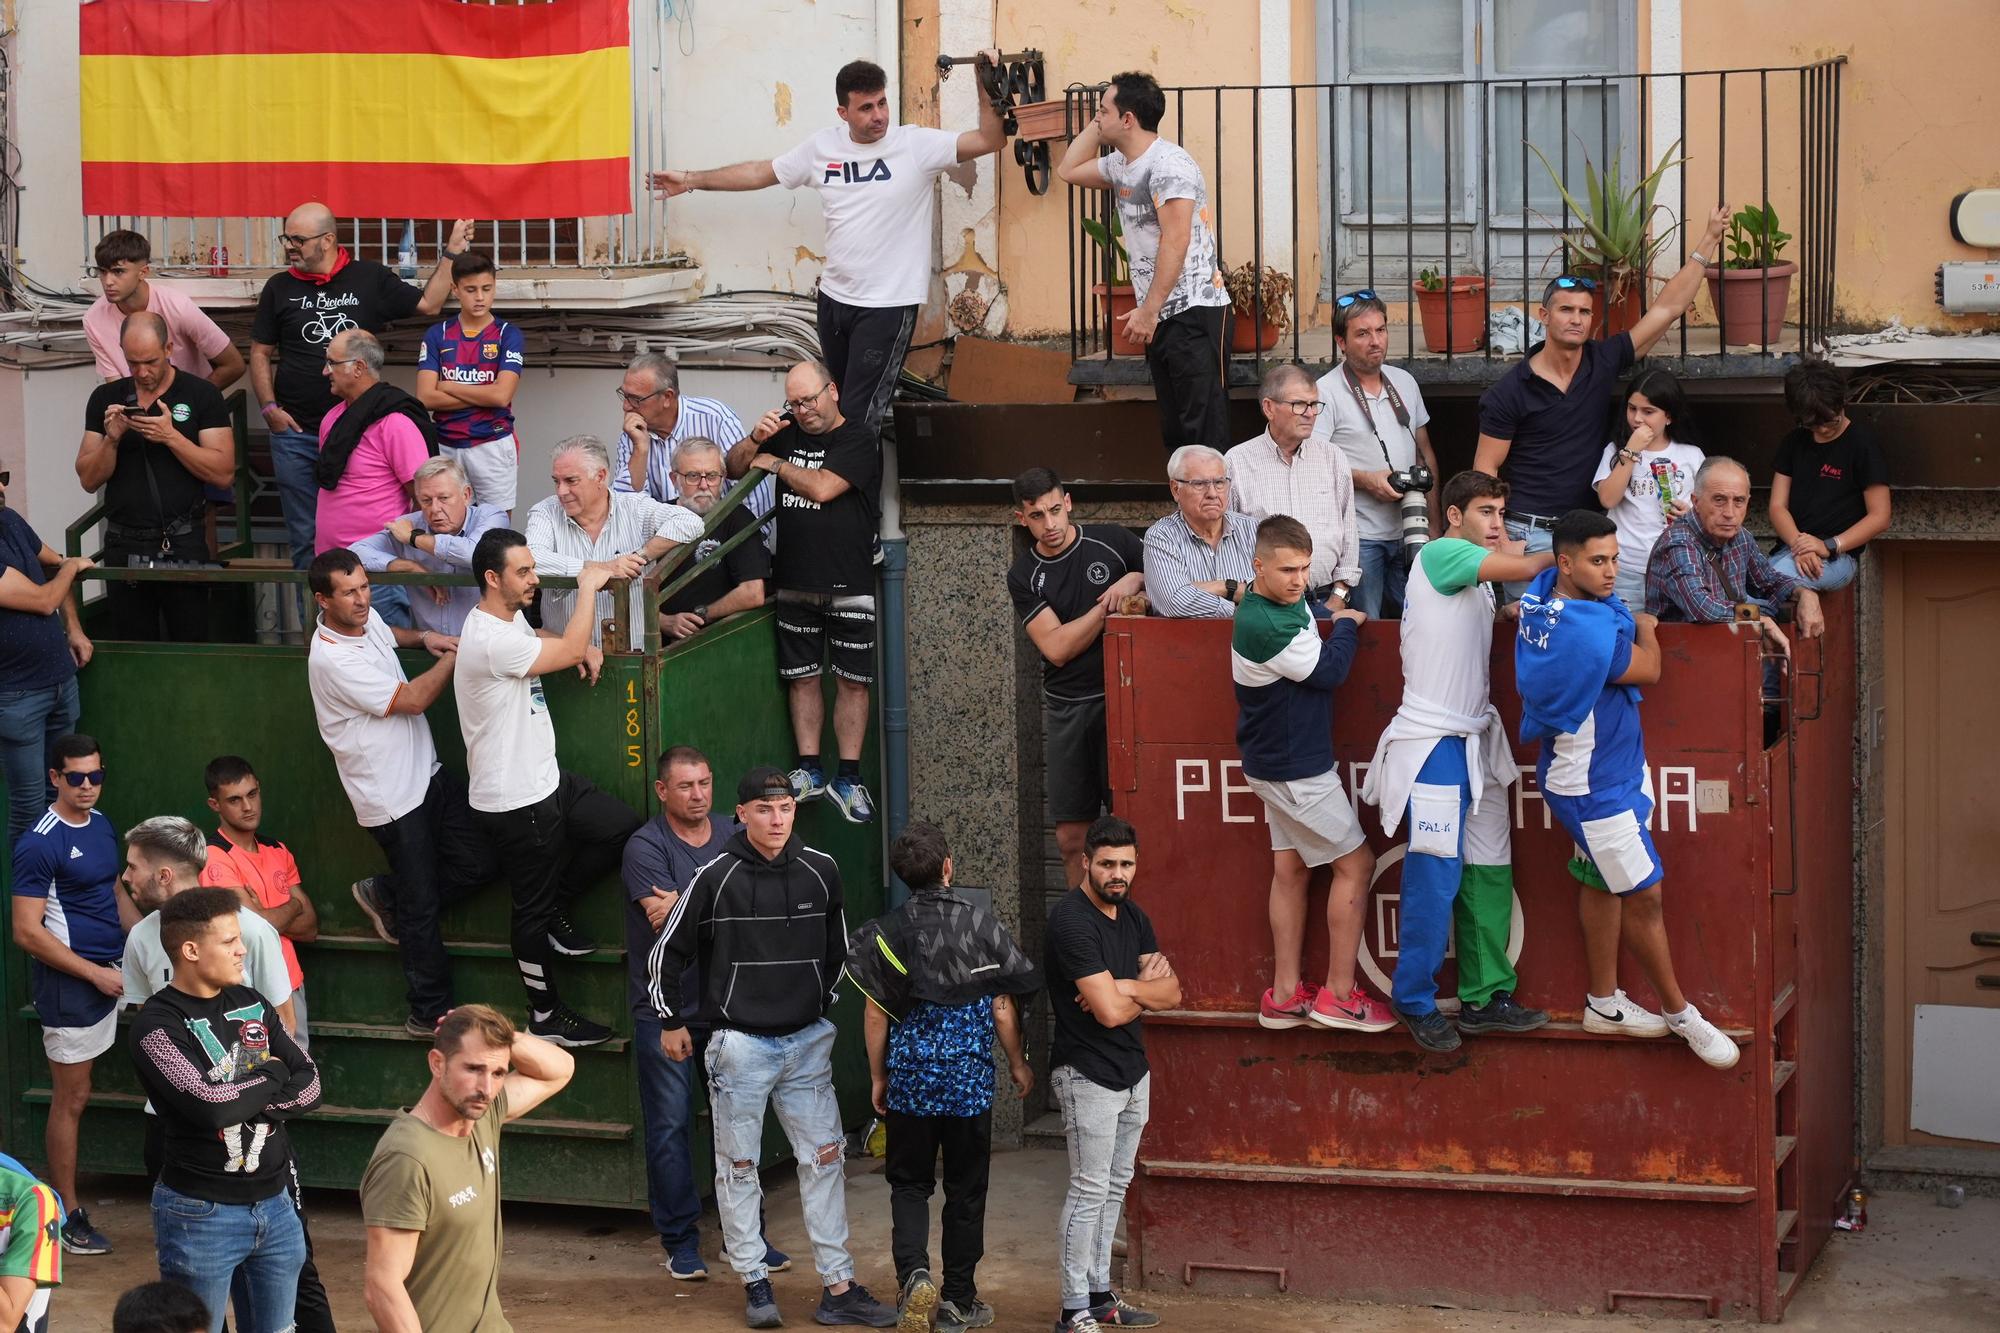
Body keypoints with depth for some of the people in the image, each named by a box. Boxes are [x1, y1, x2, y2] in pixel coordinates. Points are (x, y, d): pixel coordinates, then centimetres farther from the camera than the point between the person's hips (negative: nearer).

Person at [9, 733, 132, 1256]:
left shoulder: (101, 825, 9)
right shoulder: (39, 844, -15)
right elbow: (27, 931, -18)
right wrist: (96, 974, -17)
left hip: (113, 972, 8)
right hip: (69, 979, -8)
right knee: (72, 1098, -1)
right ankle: (68, 1215, 8)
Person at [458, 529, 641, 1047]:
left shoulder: (511, 619, 6)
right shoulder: (489, 640, -26)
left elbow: (546, 639, 28)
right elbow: (568, 653, -27)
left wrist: (583, 646, 5)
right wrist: (588, 587, -15)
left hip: (544, 780, 10)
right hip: (515, 801, -9)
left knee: (622, 826, 12)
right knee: (533, 911, 4)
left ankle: (554, 912, 23)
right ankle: (546, 1017, 17)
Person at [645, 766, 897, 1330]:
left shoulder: (820, 871, 0)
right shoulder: (716, 877, -11)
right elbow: (666, 954, -1)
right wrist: (671, 1020, 5)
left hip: (807, 1041, 3)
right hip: (740, 1044, -3)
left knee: (825, 1160, 2)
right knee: (739, 1169, 3)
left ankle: (838, 1288, 7)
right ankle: (754, 1283, 14)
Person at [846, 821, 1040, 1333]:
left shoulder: (888, 931, -4)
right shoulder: (981, 924, -4)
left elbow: (875, 1013, -2)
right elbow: (1002, 1007, -1)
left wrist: (878, 1078, 9)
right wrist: (1018, 1063, 14)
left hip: (909, 1076, 0)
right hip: (970, 1076, 0)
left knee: (909, 1183, 11)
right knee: (966, 1189, 10)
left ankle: (913, 1272, -13)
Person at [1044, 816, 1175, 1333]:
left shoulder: (1131, 915, 10)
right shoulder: (1072, 920, -18)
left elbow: (1171, 993, 5)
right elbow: (1110, 1011, -23)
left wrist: (1126, 988, -14)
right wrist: (1148, 985, -5)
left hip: (1133, 1071, 8)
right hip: (1089, 1075, -8)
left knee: (1114, 1188, 13)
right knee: (1089, 1192, -7)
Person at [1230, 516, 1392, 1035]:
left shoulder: (1292, 602, 3)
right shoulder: (1262, 624, -27)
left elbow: (1311, 661, 16)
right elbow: (1328, 670, -19)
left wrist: (1339, 620, -1)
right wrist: (1346, 625, -3)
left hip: (1279, 764, 9)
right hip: (1295, 772, -9)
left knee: (1290, 869, 13)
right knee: (1356, 865, -1)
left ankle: (1285, 994, 18)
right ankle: (1339, 994, 5)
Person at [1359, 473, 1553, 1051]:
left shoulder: (1478, 579, 20)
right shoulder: (1438, 555, -9)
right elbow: (1524, 569, -12)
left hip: (1475, 740, 9)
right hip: (1434, 741, -9)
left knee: (1489, 874, 7)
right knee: (1435, 878, -6)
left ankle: (1484, 998, 14)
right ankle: (1414, 999, 6)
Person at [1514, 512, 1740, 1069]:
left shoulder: (1542, 594, -4)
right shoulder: (1585, 631, -32)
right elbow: (1648, 669, -15)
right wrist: (1646, 627, 6)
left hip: (1603, 769, 10)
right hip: (1596, 785, -10)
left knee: (1602, 882, 19)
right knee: (1644, 894, 1)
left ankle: (1604, 1002, 31)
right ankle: (1680, 1013, 14)